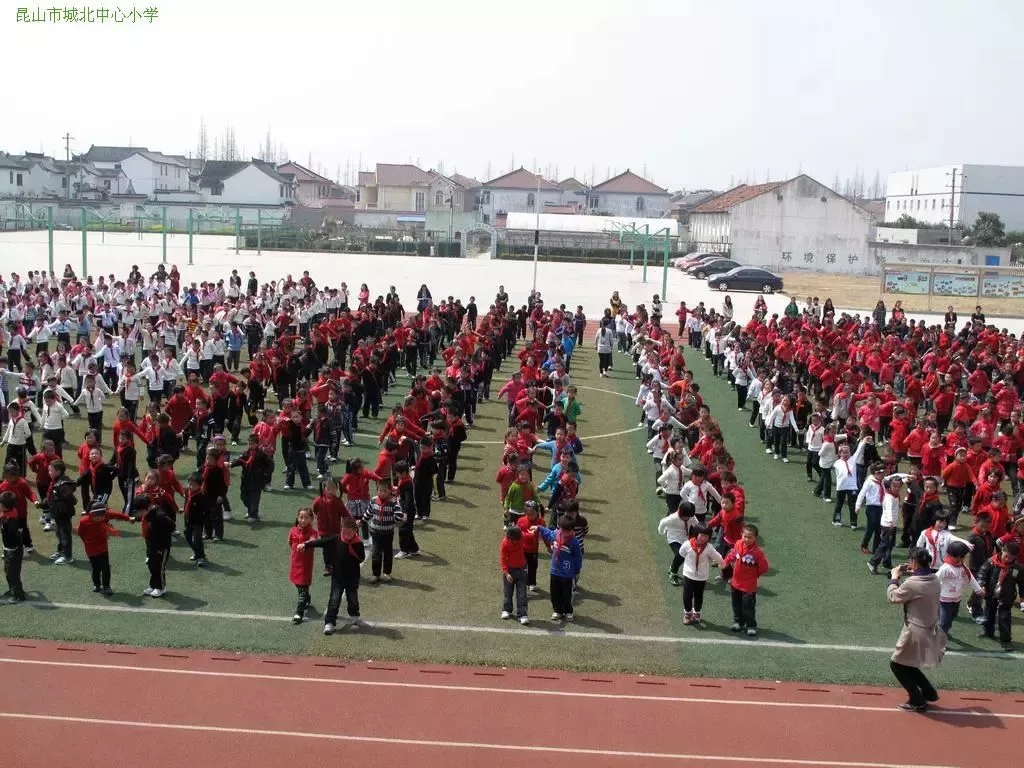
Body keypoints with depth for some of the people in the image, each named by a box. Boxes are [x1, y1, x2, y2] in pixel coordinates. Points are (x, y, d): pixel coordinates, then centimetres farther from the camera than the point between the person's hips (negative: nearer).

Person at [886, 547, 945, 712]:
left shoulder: (912, 583, -24)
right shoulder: (935, 580, -1)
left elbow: (893, 597, -9)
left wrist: (894, 577, 4)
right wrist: (914, 574, 11)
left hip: (916, 633, -8)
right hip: (931, 631, 8)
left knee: (897, 665, 9)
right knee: (907, 664, 25)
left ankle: (917, 701, 11)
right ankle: (929, 693, 28)